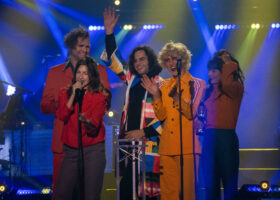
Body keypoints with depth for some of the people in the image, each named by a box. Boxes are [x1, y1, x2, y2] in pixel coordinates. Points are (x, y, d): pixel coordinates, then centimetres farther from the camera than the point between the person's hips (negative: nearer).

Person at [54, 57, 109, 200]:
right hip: (71, 149, 3)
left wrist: (86, 121, -34)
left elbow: (95, 122, -11)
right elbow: (61, 116, -5)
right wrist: (73, 95, -8)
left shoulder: (99, 96, 1)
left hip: (93, 149, -3)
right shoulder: (65, 93, 11)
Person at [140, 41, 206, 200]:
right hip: (167, 147, 5)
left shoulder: (197, 84, 3)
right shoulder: (165, 86, 17)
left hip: (187, 146, -4)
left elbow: (191, 113, -8)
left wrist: (176, 97, -21)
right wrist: (156, 96, -4)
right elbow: (161, 116, 9)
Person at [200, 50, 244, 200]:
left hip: (226, 137, -6)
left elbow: (226, 83, -26)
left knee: (229, 182, 0)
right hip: (209, 137, 6)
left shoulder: (236, 88, -3)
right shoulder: (209, 90, 15)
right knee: (210, 183, 8)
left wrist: (230, 64, -11)